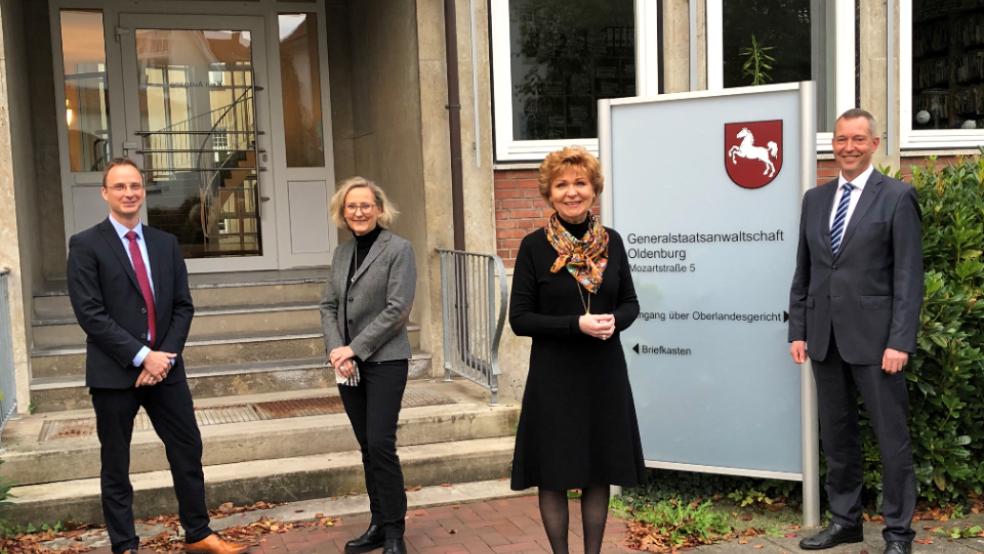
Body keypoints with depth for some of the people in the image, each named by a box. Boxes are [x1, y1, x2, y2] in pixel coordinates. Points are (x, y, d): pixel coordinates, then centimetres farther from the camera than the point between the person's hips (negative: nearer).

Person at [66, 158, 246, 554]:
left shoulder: (166, 243, 10)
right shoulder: (86, 246, -5)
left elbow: (183, 306, 7)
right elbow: (90, 313, -12)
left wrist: (166, 355, -7)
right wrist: (141, 356, -16)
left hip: (165, 367, 4)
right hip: (114, 372, -4)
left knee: (188, 451, 9)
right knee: (116, 463, 7)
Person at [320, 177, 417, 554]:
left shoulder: (398, 250, -6)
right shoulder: (342, 252, 12)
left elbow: (397, 308, -13)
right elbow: (328, 305, 10)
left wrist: (355, 349, -14)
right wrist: (335, 349, -7)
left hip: (384, 360, -5)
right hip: (347, 363, 5)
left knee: (380, 444, -9)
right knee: (367, 447, 10)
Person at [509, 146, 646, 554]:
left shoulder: (611, 241, 4)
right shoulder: (534, 246, -6)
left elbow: (630, 304, 10)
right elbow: (520, 318, -8)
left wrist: (614, 320, -13)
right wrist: (576, 324, -19)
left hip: (605, 373, 3)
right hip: (553, 377, -3)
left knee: (600, 473, 10)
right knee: (553, 475, 4)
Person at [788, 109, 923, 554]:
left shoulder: (897, 197, -3)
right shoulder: (815, 199, 11)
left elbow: (908, 276, -8)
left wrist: (900, 341, -14)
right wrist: (797, 331, 6)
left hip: (874, 336, -5)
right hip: (825, 337, 5)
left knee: (891, 437, 3)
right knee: (836, 435, 13)